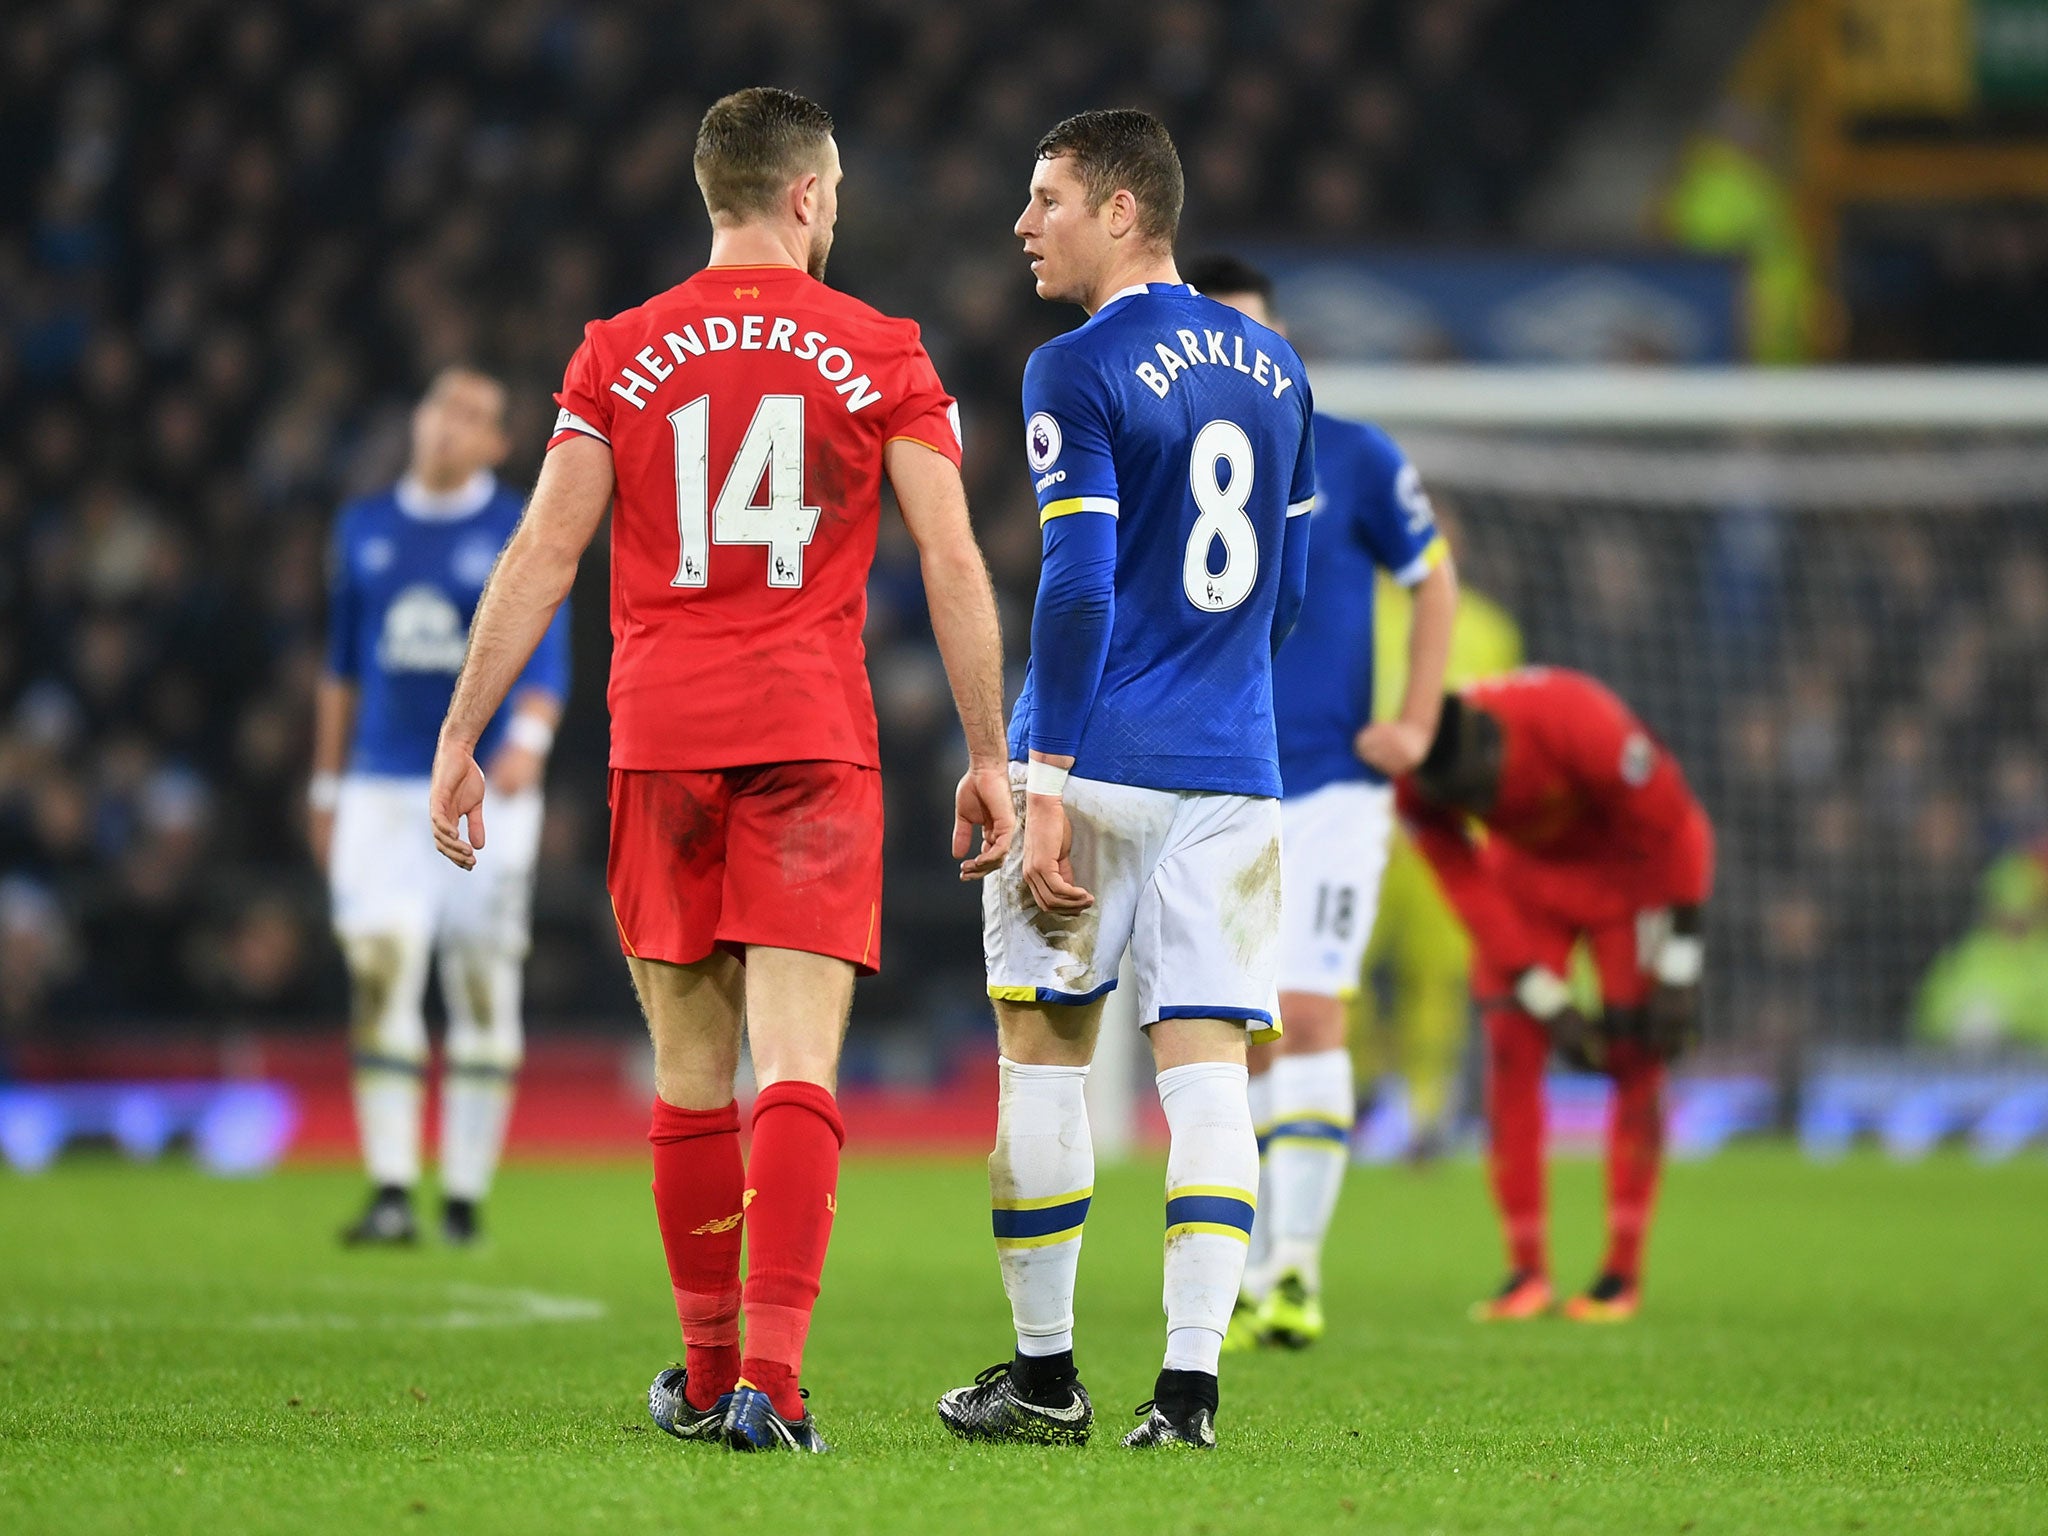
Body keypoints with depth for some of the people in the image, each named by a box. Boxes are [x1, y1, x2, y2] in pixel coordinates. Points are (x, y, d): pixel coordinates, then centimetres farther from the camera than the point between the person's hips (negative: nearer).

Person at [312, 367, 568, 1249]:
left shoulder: (524, 537, 0)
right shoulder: (364, 531, 11)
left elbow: (546, 662, -8)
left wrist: (528, 740, -28)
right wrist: (327, 788, 17)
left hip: (486, 792, -2)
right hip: (382, 791, 2)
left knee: (483, 993, 1)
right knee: (380, 979, -9)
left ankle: (465, 1197, 8)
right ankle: (390, 1192, -9)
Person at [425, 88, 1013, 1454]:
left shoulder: (622, 354, 5)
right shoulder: (879, 354, 3)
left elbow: (541, 559, 2)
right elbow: (954, 560, -1)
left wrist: (459, 740, 6)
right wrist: (988, 756, 5)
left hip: (662, 737, 2)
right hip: (815, 731, -2)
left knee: (692, 1069, 12)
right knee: (797, 1068, -7)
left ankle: (710, 1375, 21)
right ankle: (771, 1378, -20)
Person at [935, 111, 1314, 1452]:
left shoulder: (1079, 372, -8)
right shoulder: (1274, 366, 12)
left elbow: (1078, 586, -15)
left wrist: (1042, 784, -15)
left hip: (1101, 761, -5)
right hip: (1232, 773, 5)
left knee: (1043, 1051, 7)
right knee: (1206, 1063, 1)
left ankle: (1045, 1375, 12)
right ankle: (1190, 1382, -8)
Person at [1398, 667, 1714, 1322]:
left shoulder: (1579, 725, -40)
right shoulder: (1417, 788, -27)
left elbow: (1675, 830, -26)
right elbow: (1469, 889, -13)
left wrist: (1677, 969, -21)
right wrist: (1548, 1001, -17)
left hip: (1626, 864, -3)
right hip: (1527, 869, 3)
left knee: (1637, 1053, -11)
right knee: (1511, 1047, -9)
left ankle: (1624, 1271, -6)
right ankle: (1527, 1270, -2)